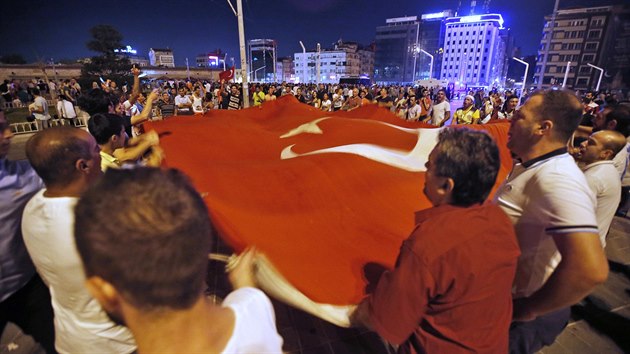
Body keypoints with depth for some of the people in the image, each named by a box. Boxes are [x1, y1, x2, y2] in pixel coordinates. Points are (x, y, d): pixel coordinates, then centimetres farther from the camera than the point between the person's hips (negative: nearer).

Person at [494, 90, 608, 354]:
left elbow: (590, 269, -39)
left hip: (523, 318, -8)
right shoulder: (531, 165, 1)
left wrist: (527, 310, -26)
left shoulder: (556, 179, -30)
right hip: (507, 296, 8)